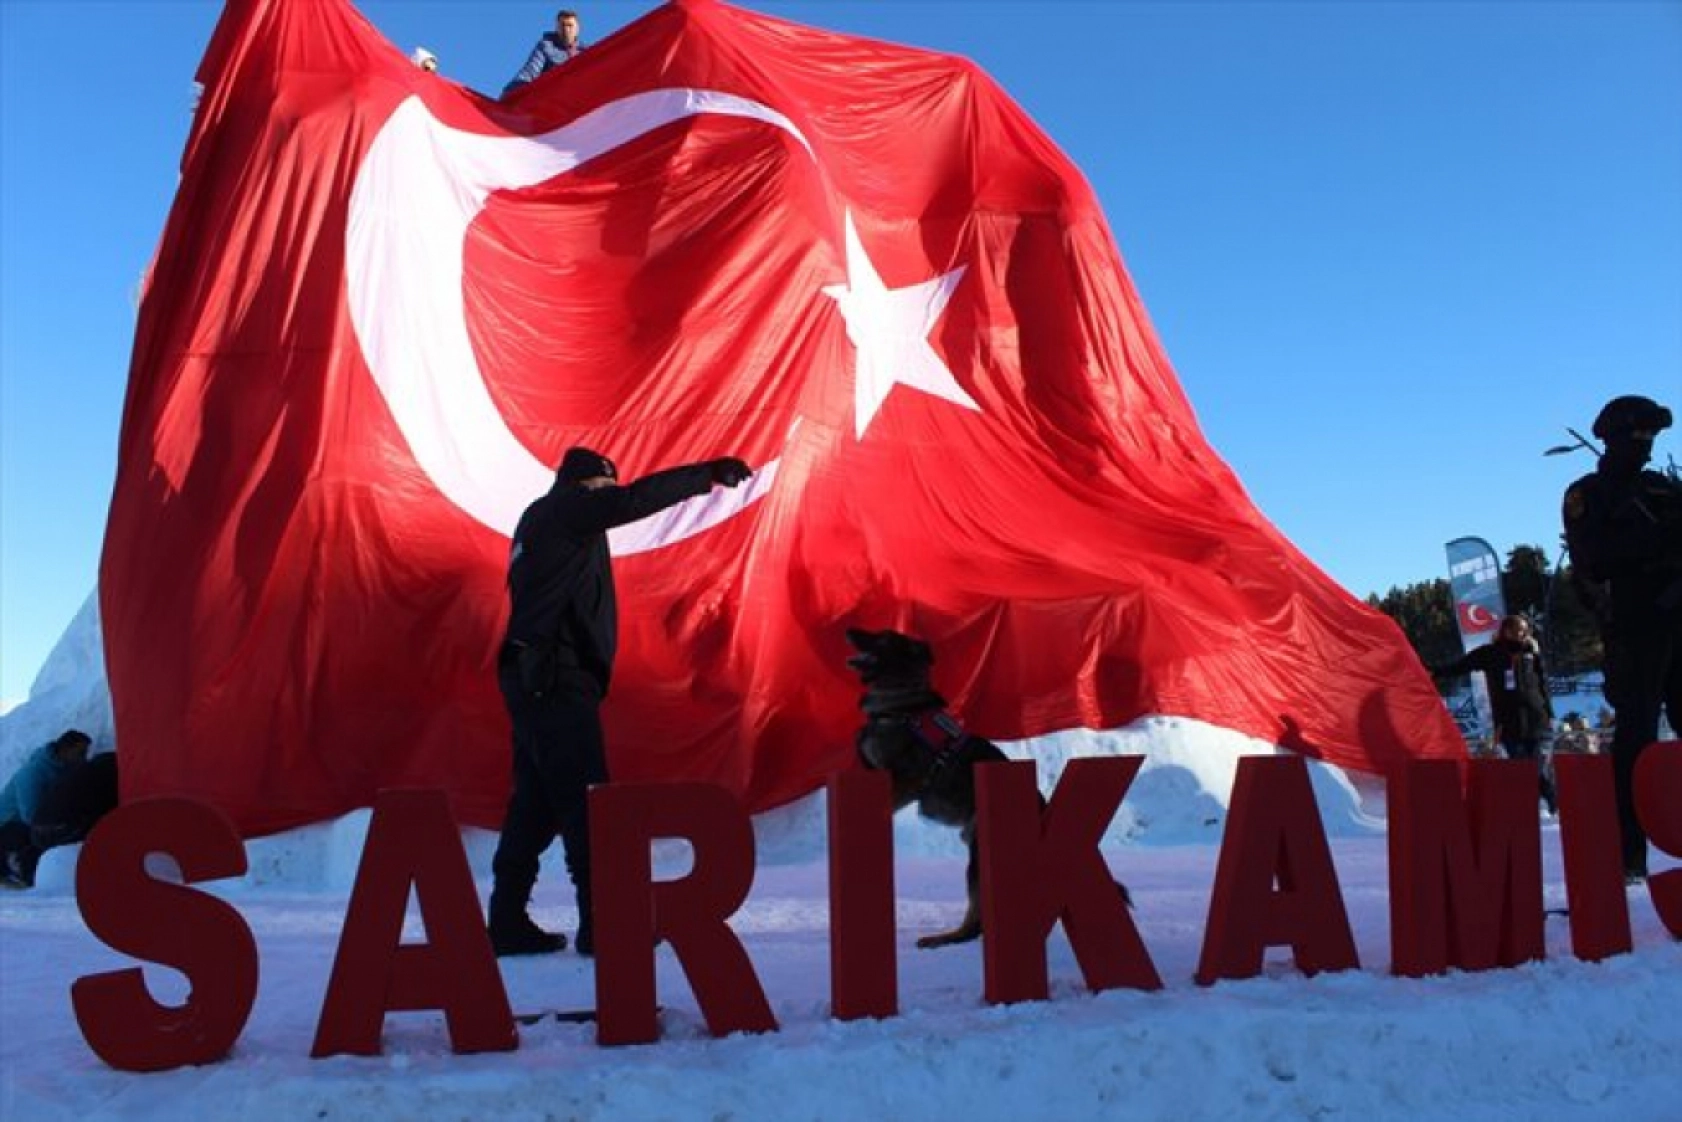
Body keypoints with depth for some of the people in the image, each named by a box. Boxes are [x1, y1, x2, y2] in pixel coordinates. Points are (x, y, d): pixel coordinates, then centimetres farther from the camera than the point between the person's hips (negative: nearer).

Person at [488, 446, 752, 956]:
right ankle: (603, 922, -10)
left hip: (538, 679, 10)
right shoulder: (563, 508, -5)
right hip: (557, 679, -10)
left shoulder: (542, 522, 23)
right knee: (584, 799, -10)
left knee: (537, 802, 10)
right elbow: (634, 500, -17)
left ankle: (508, 922, 13)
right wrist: (707, 474, -12)